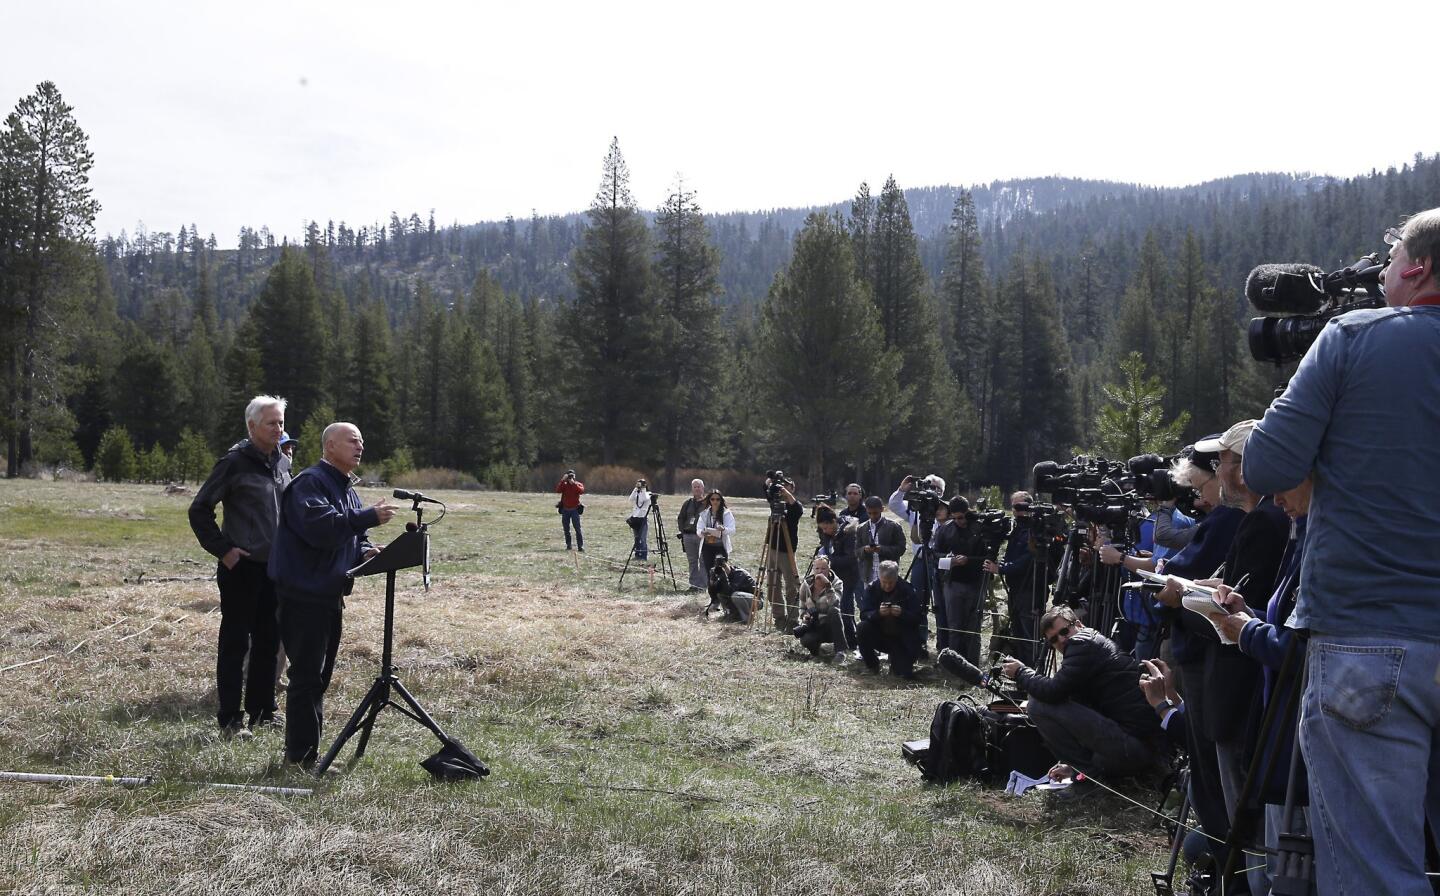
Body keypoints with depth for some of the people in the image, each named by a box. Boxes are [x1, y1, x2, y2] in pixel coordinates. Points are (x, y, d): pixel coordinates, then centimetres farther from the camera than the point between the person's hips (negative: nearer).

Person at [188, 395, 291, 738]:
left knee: (269, 642, 11)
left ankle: (262, 711, 21)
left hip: (276, 568, 6)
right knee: (235, 643, 0)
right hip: (242, 568, -6)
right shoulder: (235, 462, -9)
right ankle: (231, 719, 5)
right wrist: (222, 549, -12)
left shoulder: (281, 464, 11)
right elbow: (199, 510, -8)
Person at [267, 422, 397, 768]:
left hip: (331, 594, 10)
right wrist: (369, 517, -28)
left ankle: (306, 753, 22)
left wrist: (365, 551, 3)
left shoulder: (347, 489, 18)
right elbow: (319, 526, -28)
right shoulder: (309, 483, -13)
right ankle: (301, 757, -2)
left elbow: (352, 534, 25)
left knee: (320, 675, 14)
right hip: (304, 594, -10)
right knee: (307, 676, -7)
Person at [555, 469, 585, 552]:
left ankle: (580, 546, -10)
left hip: (574, 510, -3)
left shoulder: (578, 484, 2)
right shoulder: (564, 484, 6)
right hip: (565, 510, 3)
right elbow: (558, 490, -15)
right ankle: (568, 545, 18)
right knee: (566, 529, 8)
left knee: (577, 528, -9)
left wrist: (573, 483, -26)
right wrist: (563, 480, -23)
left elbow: (581, 491, -20)